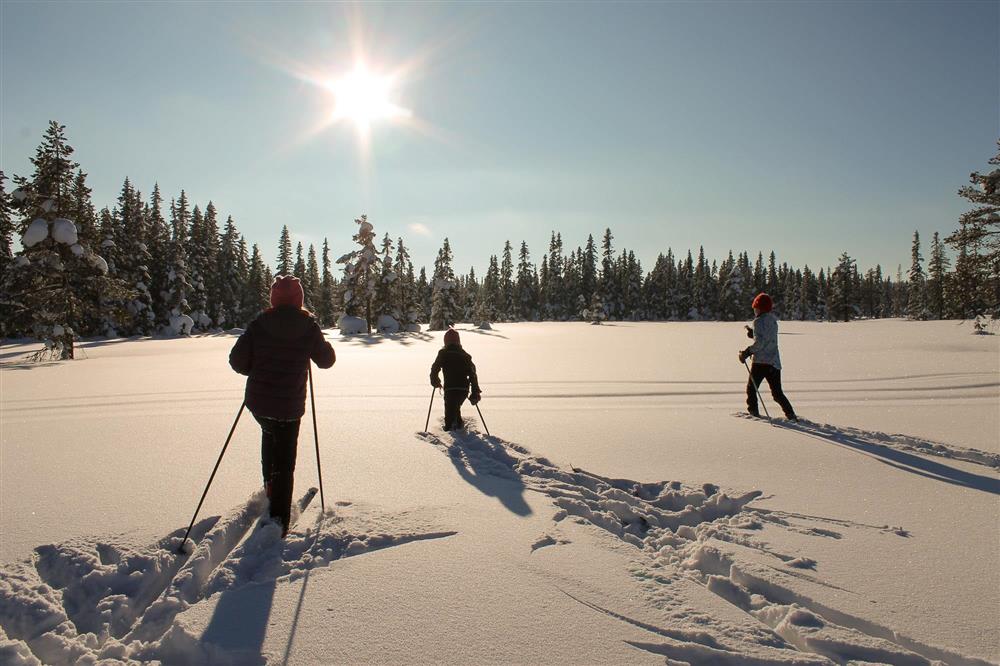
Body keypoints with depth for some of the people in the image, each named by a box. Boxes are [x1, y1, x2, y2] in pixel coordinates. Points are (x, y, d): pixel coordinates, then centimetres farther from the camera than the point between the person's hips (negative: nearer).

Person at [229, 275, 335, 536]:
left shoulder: (260, 323, -6)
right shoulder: (308, 326, -7)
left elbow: (237, 361, -5)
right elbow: (326, 360, 4)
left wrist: (258, 371, 13)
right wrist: (322, 343, 21)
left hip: (258, 402, 2)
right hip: (290, 406, -2)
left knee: (269, 433, 35)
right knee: (284, 463, 7)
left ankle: (269, 485, 35)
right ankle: (279, 521, 3)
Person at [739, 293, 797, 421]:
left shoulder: (759, 320, -11)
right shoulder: (773, 320, 13)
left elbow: (759, 342, -19)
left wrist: (747, 352, -14)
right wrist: (753, 333, 16)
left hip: (761, 361, -7)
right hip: (775, 361, 7)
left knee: (751, 388, 7)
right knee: (777, 392, 12)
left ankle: (753, 411, 5)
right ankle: (790, 414, 1)